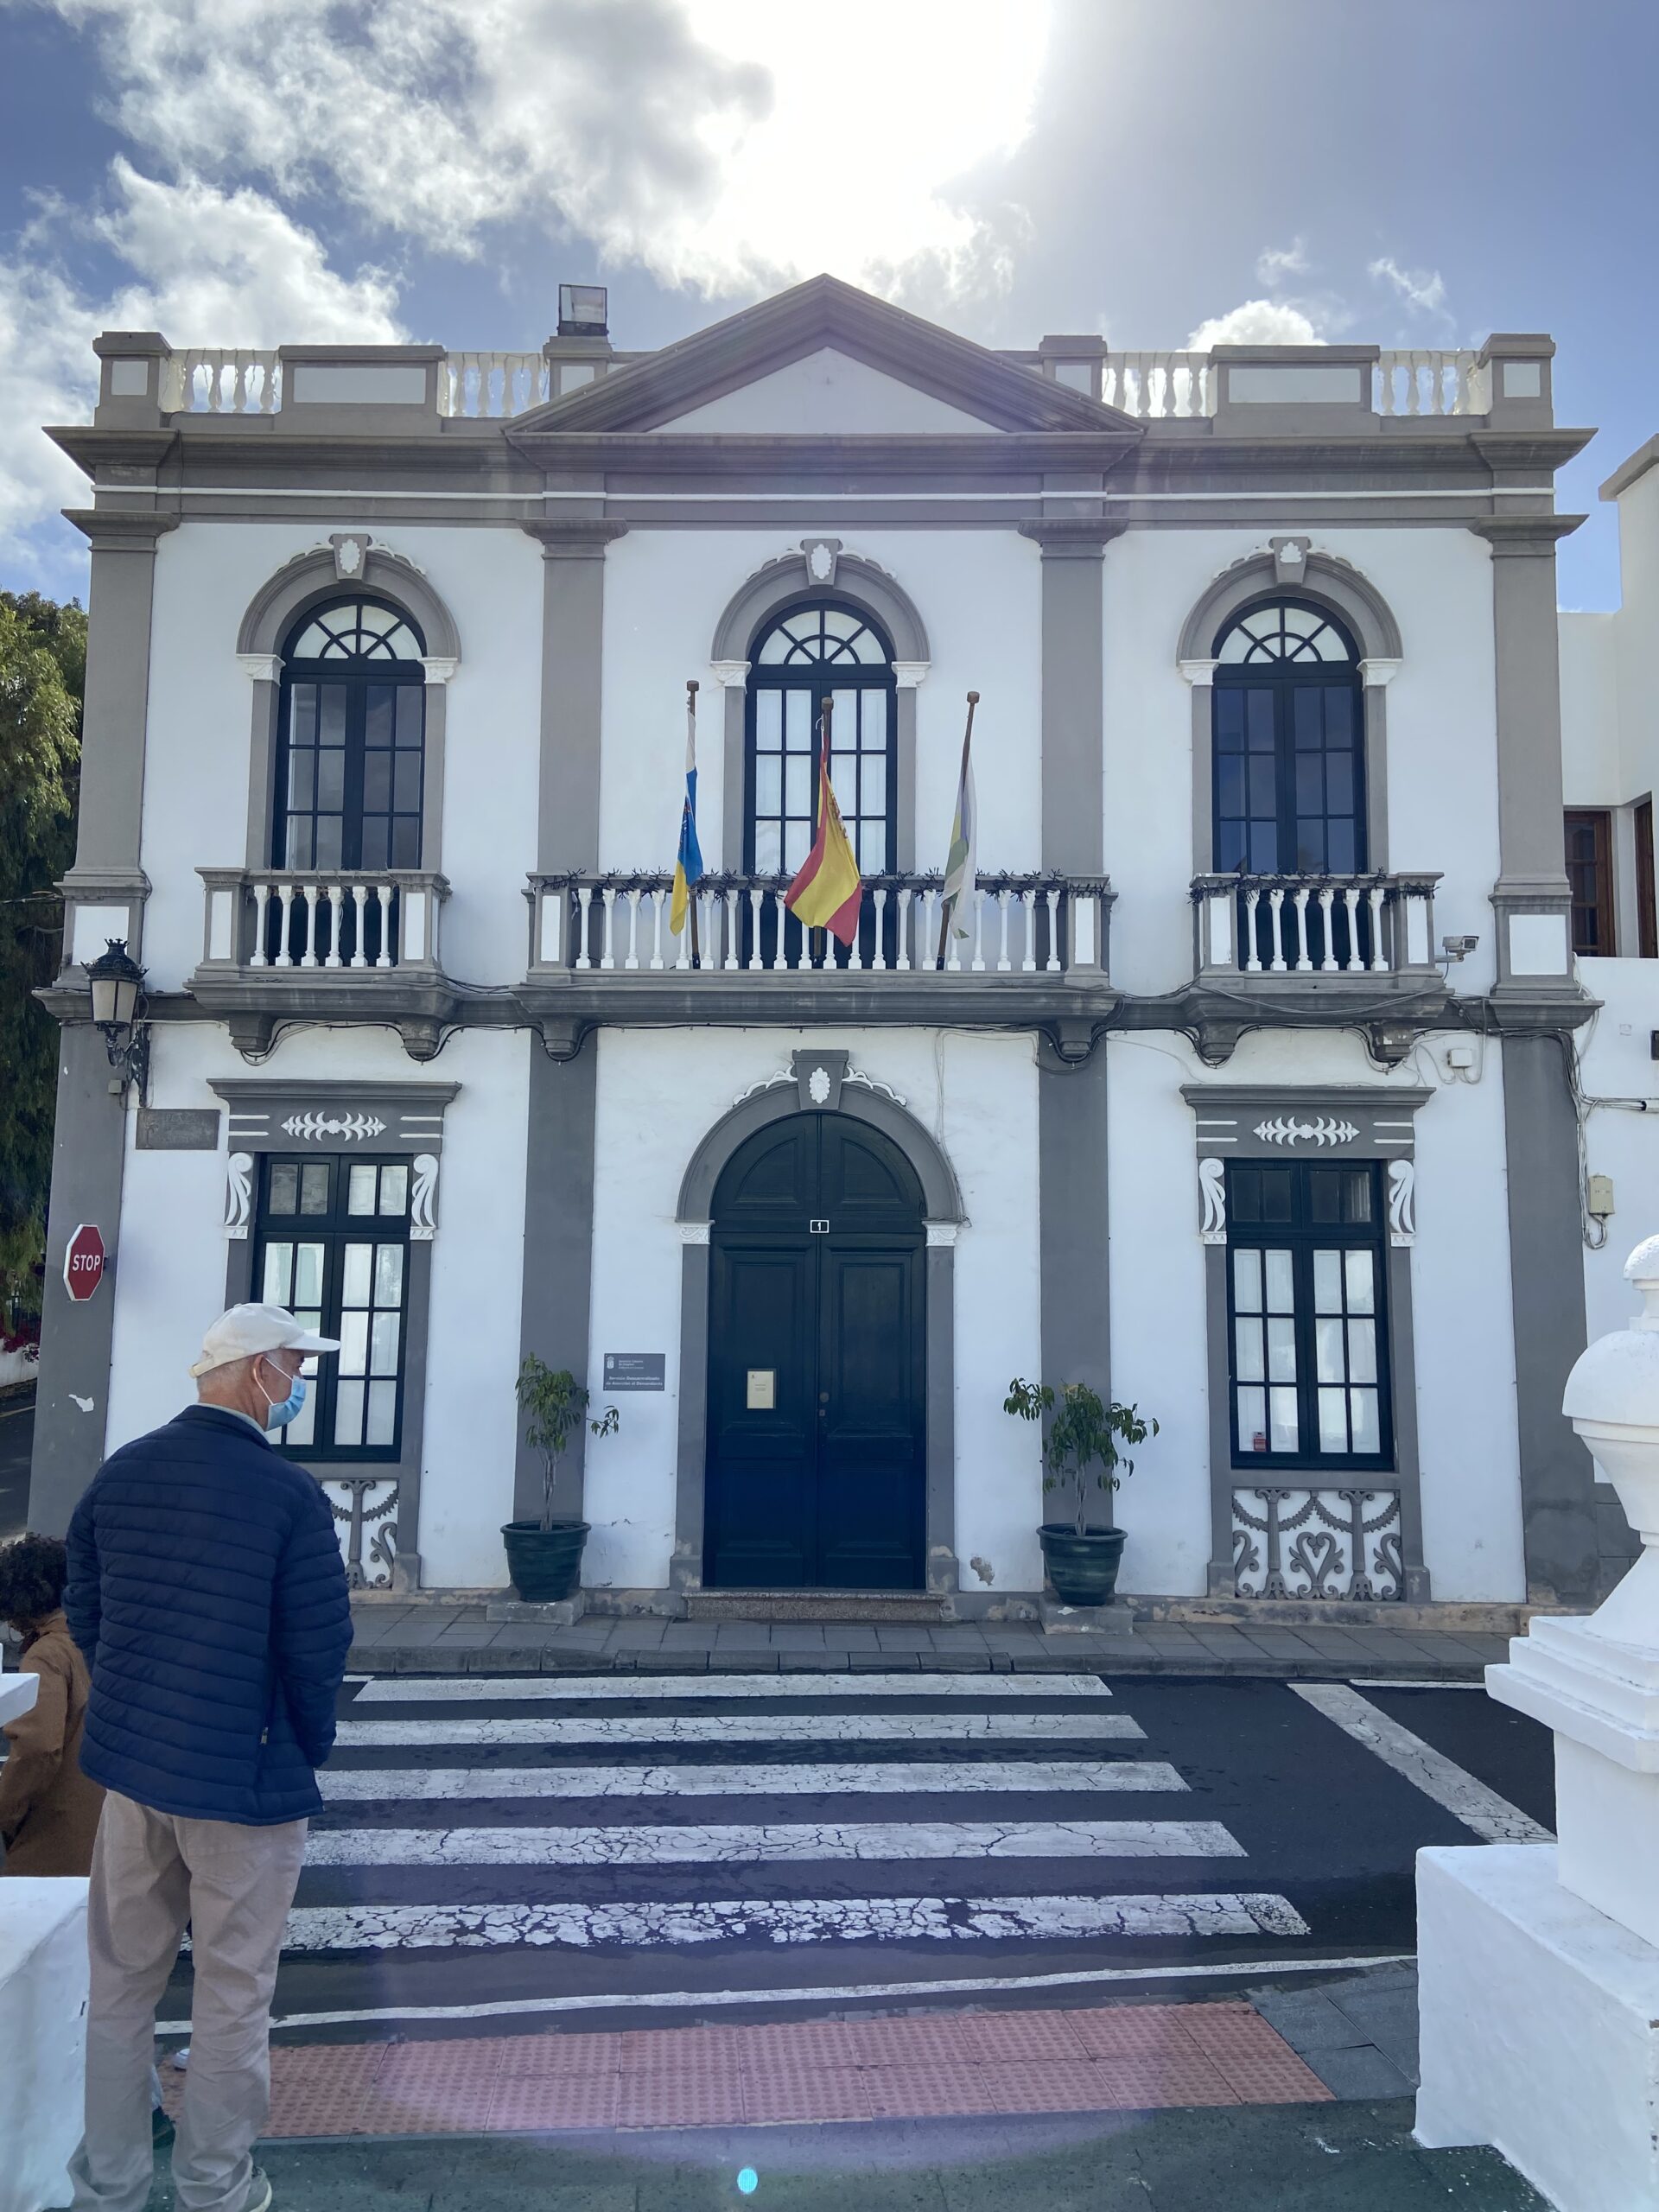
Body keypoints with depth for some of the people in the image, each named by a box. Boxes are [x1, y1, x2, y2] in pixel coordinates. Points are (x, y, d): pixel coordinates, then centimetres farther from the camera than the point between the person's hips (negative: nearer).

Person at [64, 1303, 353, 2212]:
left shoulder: (119, 1472, -1)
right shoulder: (290, 1496, -19)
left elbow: (84, 1614, 8)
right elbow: (318, 1649, -15)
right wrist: (308, 1748, 4)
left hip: (129, 1762, 6)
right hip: (244, 1778, -5)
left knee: (120, 1985, 19)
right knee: (232, 1998, 12)